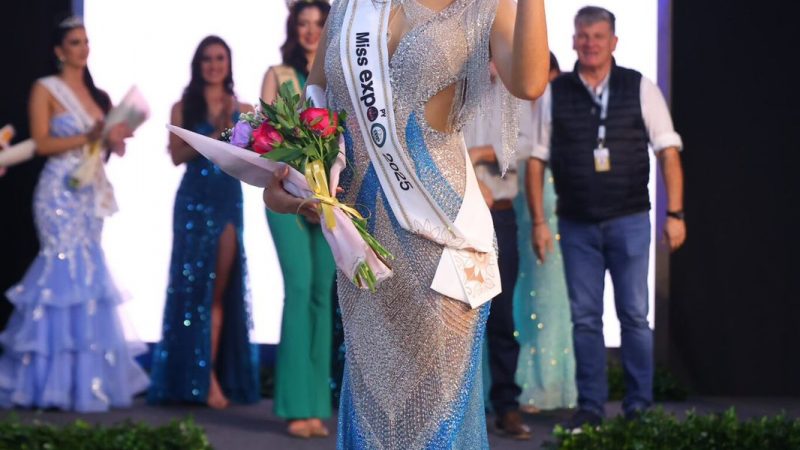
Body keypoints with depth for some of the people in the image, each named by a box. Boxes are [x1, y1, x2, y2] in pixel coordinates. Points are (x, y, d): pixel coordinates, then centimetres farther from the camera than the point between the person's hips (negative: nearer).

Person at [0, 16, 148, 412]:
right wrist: (88, 137, -17)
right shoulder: (45, 89, -1)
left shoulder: (97, 95, 16)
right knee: (68, 270, -11)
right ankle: (59, 379, -6)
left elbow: (103, 143, 16)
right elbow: (41, 143, -9)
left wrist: (114, 140, -6)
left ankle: (88, 376, 9)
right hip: (61, 191, -6)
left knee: (89, 273, 5)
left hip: (91, 192, 7)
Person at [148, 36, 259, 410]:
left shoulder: (242, 109, 9)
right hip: (194, 201, -2)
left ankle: (210, 375, 3)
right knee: (193, 284, -4)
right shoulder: (183, 107, 4)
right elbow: (177, 155, -6)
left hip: (229, 201, 2)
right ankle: (202, 377, -1)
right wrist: (215, 135, -14)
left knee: (222, 288, 1)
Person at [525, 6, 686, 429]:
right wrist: (538, 222, 0)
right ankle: (590, 406, 11)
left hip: (629, 220, -1)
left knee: (635, 315, 1)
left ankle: (639, 406, 9)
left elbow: (668, 152, 1)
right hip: (576, 224, 1)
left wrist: (675, 213, -5)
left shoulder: (640, 89, 2)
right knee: (585, 318, 4)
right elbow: (535, 160, 5)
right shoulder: (553, 94, 4)